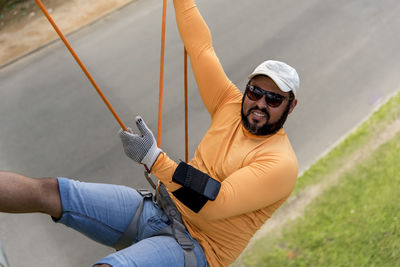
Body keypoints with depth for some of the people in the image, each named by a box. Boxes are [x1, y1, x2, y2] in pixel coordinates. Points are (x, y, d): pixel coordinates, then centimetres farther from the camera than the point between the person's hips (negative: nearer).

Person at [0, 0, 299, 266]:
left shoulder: (282, 164, -15)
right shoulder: (232, 105, 5)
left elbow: (215, 204, -25)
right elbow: (201, 47, 7)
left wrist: (154, 158, -28)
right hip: (156, 209, 6)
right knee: (48, 191, -10)